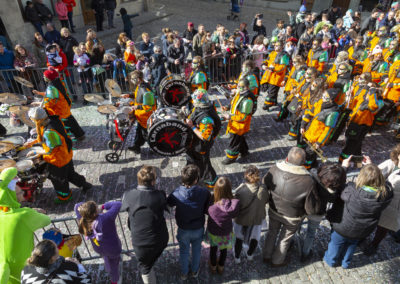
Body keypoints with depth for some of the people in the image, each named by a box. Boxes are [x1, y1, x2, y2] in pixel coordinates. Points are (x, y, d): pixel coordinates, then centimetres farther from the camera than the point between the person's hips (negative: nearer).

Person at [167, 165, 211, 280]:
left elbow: (168, 204, -10)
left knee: (184, 251, 27)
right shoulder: (204, 193, -30)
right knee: (196, 250, 29)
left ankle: (184, 273, 50)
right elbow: (208, 210, -15)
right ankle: (195, 271, 52)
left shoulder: (176, 193, -30)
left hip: (183, 229, 0)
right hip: (198, 228, 0)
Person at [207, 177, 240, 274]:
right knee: (224, 249, 32)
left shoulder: (212, 205, -40)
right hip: (226, 232, 1)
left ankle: (213, 267, 59)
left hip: (213, 232, -1)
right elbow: (234, 214, -14)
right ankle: (221, 267, 59)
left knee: (213, 249, 31)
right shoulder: (235, 203, -34)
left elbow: (205, 211, -18)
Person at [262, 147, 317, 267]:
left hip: (274, 211, 2)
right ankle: (277, 261, 51)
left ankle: (266, 256, 53)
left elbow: (264, 185, -7)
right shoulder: (308, 181, -33)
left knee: (272, 232, 30)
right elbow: (310, 209, -22)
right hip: (292, 217, -2)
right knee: (284, 239, 26)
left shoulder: (274, 169, -27)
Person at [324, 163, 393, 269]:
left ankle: (331, 260, 51)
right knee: (352, 244, 34)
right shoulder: (386, 194, -28)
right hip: (362, 232, 4)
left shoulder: (353, 192, -39)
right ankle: (345, 263, 56)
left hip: (342, 229, -3)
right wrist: (373, 168, 0)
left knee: (336, 244, 27)